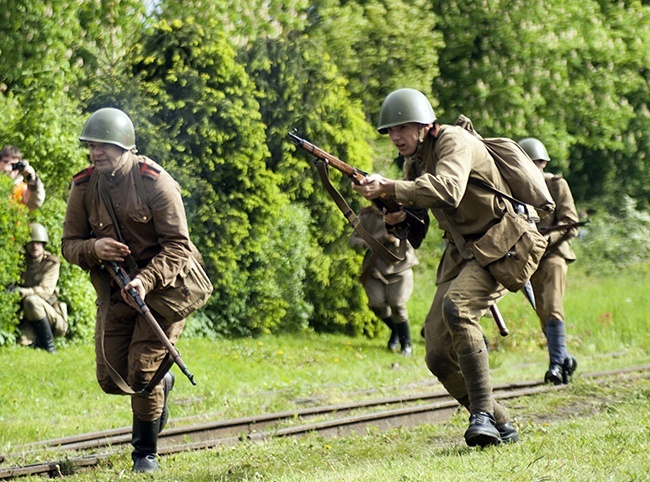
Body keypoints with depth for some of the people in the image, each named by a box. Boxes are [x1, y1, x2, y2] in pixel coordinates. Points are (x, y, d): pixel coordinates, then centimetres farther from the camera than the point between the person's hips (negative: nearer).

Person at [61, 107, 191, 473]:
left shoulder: (156, 182, -17)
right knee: (112, 379, 2)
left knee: (143, 374, -10)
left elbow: (178, 246, -18)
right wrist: (93, 248, -20)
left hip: (163, 285, -5)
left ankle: (146, 453, 10)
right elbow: (69, 244, 3)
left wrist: (146, 281, -32)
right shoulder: (84, 187, -3)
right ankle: (163, 383, 36)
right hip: (115, 291, 5)